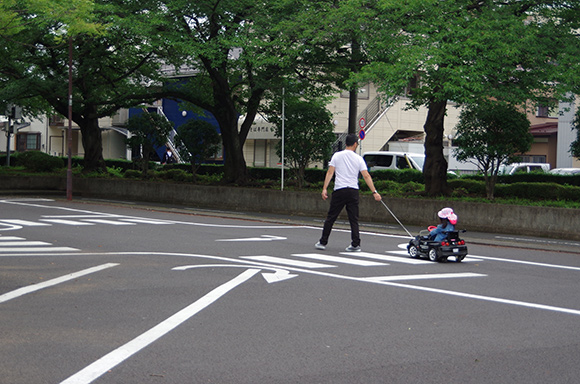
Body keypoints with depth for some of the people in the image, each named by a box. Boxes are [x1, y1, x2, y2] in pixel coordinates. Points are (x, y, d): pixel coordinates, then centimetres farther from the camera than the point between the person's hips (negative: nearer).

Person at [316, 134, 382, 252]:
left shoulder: (336, 156, 2)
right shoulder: (358, 159, 2)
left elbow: (330, 173, -4)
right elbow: (366, 177, -2)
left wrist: (324, 189, -5)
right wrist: (374, 192, -1)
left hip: (339, 190, 0)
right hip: (353, 191, 0)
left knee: (330, 218, 7)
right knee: (354, 219, 5)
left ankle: (323, 242, 11)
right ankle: (356, 244, 1)